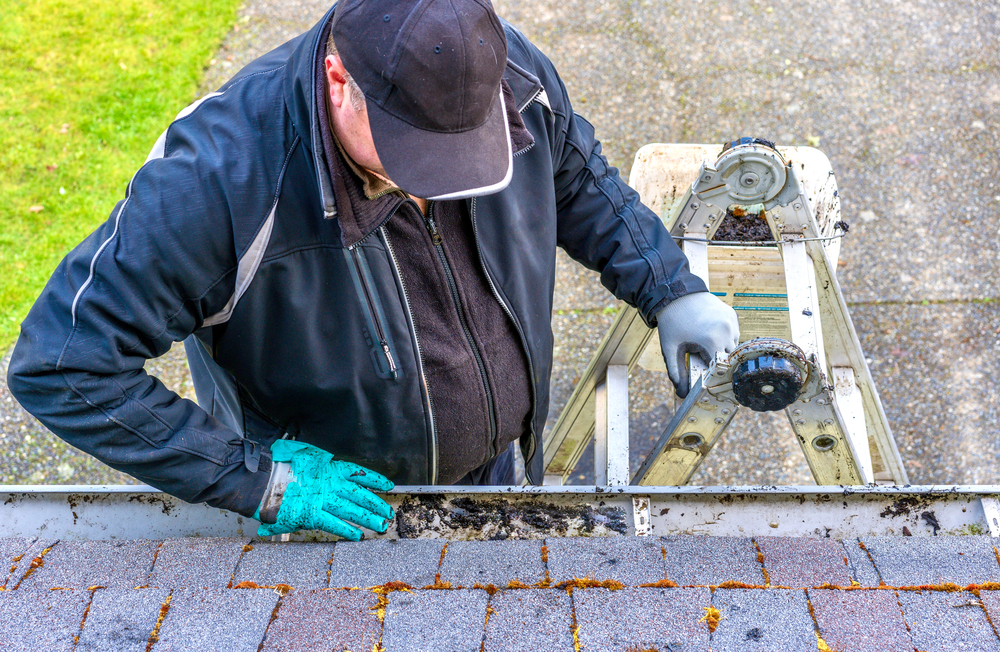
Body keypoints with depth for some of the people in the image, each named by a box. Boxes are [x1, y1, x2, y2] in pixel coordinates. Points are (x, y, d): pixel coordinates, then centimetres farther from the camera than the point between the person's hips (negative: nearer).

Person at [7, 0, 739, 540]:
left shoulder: (512, 75, -24)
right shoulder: (219, 182, -41)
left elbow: (577, 176, 0)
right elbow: (62, 367, -33)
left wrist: (669, 289, -9)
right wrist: (258, 480, -33)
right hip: (338, 504, -4)